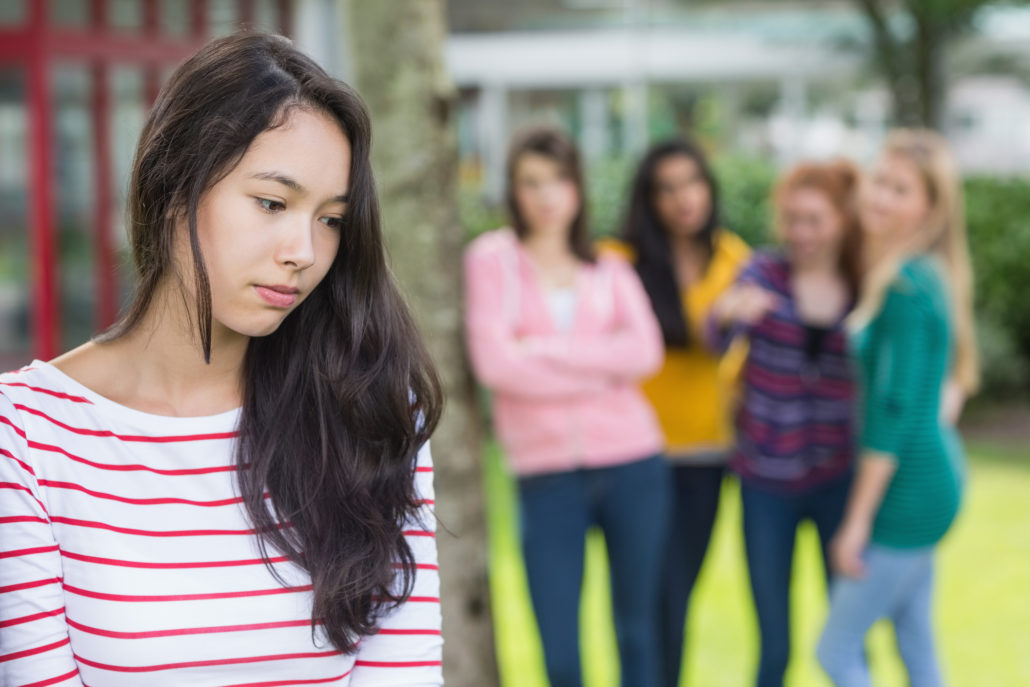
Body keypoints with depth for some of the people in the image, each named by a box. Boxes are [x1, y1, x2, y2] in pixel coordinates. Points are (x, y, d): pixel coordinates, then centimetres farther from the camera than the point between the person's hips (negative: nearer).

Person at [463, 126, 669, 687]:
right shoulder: (492, 258, 2)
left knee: (637, 632, 10)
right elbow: (495, 363, -11)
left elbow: (645, 351, -7)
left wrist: (547, 350, -14)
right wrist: (601, 370, -6)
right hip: (547, 474, -2)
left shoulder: (608, 269, 11)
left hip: (632, 463, 3)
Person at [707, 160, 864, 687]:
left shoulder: (865, 288, -1)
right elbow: (720, 339, -21)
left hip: (839, 479, 1)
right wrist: (730, 312, -43)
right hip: (767, 482, -1)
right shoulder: (765, 273, -5)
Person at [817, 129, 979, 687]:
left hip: (909, 488, -9)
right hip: (928, 478, 9)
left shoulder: (907, 286, -20)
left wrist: (858, 518, -19)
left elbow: (895, 410, -22)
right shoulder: (925, 274, 9)